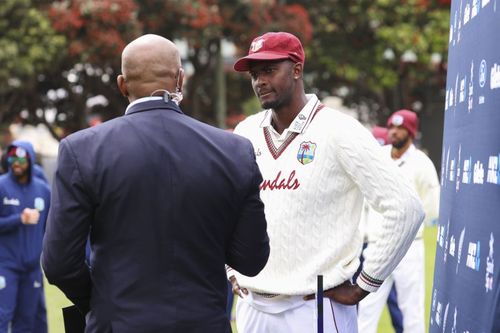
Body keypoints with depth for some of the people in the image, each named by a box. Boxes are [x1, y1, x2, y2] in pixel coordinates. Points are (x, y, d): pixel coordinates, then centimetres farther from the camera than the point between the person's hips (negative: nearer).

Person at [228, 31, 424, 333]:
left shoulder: (338, 130, -10)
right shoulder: (246, 133, 7)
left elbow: (406, 208, -14)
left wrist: (364, 286, -11)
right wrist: (232, 268, 13)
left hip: (316, 308, -5)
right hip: (252, 306, 5)